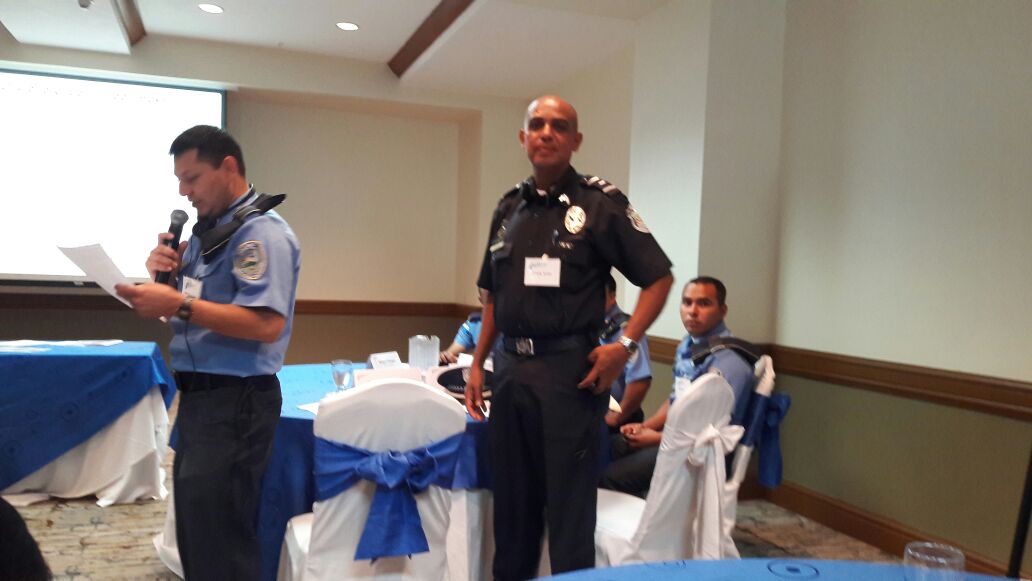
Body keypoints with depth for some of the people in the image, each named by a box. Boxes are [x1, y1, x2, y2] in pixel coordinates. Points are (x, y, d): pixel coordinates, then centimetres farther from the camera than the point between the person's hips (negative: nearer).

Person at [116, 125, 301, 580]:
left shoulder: (262, 233, -16)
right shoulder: (208, 231, 13)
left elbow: (266, 324, -27)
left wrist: (179, 303, -28)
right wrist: (168, 274, 0)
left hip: (235, 401, -10)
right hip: (199, 394, 10)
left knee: (218, 541, 0)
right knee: (195, 529, 20)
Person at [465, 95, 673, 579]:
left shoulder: (600, 203, -5)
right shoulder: (508, 208, 12)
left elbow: (658, 277, -4)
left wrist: (625, 345, -14)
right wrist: (477, 364, 13)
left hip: (568, 369, -5)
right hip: (509, 368, 6)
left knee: (569, 500, 4)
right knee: (511, 498, 16)